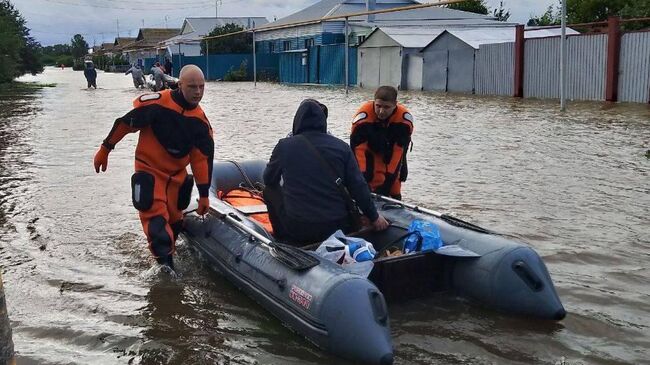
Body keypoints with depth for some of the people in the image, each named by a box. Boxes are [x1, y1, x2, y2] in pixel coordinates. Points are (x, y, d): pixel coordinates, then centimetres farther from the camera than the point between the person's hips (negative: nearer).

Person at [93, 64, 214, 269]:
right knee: (155, 214, -18)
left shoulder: (200, 121, -7)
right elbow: (125, 123, -11)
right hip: (149, 169, -5)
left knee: (174, 218, 11)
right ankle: (165, 262, -21)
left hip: (177, 174, 5)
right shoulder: (157, 104, -22)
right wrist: (105, 149, -3)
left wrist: (204, 194, -2)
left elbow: (203, 158, -2)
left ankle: (166, 251, 33)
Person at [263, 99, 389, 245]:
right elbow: (358, 187, -1)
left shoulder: (284, 146, -5)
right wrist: (374, 217, 11)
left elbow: (269, 179, 11)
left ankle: (282, 238, 28)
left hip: (297, 229, -1)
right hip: (337, 227, 2)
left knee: (270, 190, 23)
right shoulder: (341, 147, -2)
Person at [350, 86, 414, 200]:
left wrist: (390, 176, -32)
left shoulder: (404, 118, -31)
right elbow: (358, 148, -35)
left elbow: (399, 149, -29)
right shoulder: (364, 115, -36)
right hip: (370, 151, -2)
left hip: (392, 154, 2)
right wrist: (362, 175, -40)